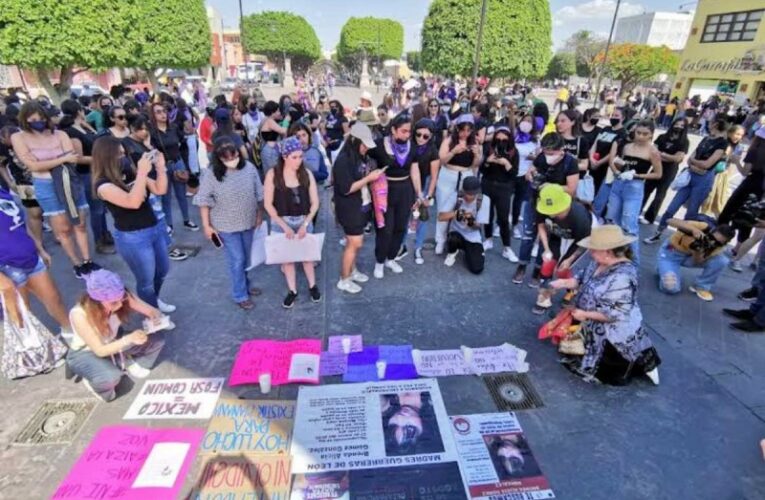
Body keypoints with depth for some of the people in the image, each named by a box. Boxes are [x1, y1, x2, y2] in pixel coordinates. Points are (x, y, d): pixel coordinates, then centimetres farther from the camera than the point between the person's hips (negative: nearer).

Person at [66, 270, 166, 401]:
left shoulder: (121, 297, -25)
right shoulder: (79, 315, -34)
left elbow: (153, 312, -17)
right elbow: (100, 350, -28)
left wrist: (156, 317, -41)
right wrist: (129, 339, -42)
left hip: (113, 344, 4)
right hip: (85, 353, -4)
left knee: (157, 338, -16)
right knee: (110, 377, -34)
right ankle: (94, 382, 1)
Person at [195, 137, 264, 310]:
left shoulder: (249, 168, -9)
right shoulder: (211, 174, -16)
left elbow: (258, 194, 2)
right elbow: (203, 201, -9)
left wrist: (259, 215, 8)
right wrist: (207, 226, -9)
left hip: (248, 222, 4)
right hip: (226, 226, -3)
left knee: (245, 258, 20)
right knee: (237, 260, 3)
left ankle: (244, 284, 43)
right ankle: (240, 295, 21)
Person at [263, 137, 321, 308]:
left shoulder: (306, 173, -7)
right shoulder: (273, 174, -13)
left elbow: (315, 202, -5)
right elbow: (268, 204, -11)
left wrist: (305, 224, -13)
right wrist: (284, 226, -15)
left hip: (304, 221, 1)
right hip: (281, 222, -1)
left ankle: (312, 286, 34)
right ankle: (292, 290, 28)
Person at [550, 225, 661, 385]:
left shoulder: (622, 277, -33)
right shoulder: (601, 262, -7)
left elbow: (616, 314, -30)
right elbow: (584, 279, 7)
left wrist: (585, 315, -23)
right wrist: (564, 283, -9)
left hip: (613, 335, -8)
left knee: (602, 372, 10)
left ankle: (642, 363, 27)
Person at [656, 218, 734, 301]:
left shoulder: (718, 246, -13)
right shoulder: (702, 227, -27)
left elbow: (698, 262, -16)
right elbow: (670, 221, -39)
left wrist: (698, 250, -35)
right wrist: (693, 229, -51)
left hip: (691, 257, 5)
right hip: (671, 253, -4)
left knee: (721, 260, -21)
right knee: (671, 288, -22)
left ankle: (701, 287, 0)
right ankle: (664, 269, 12)